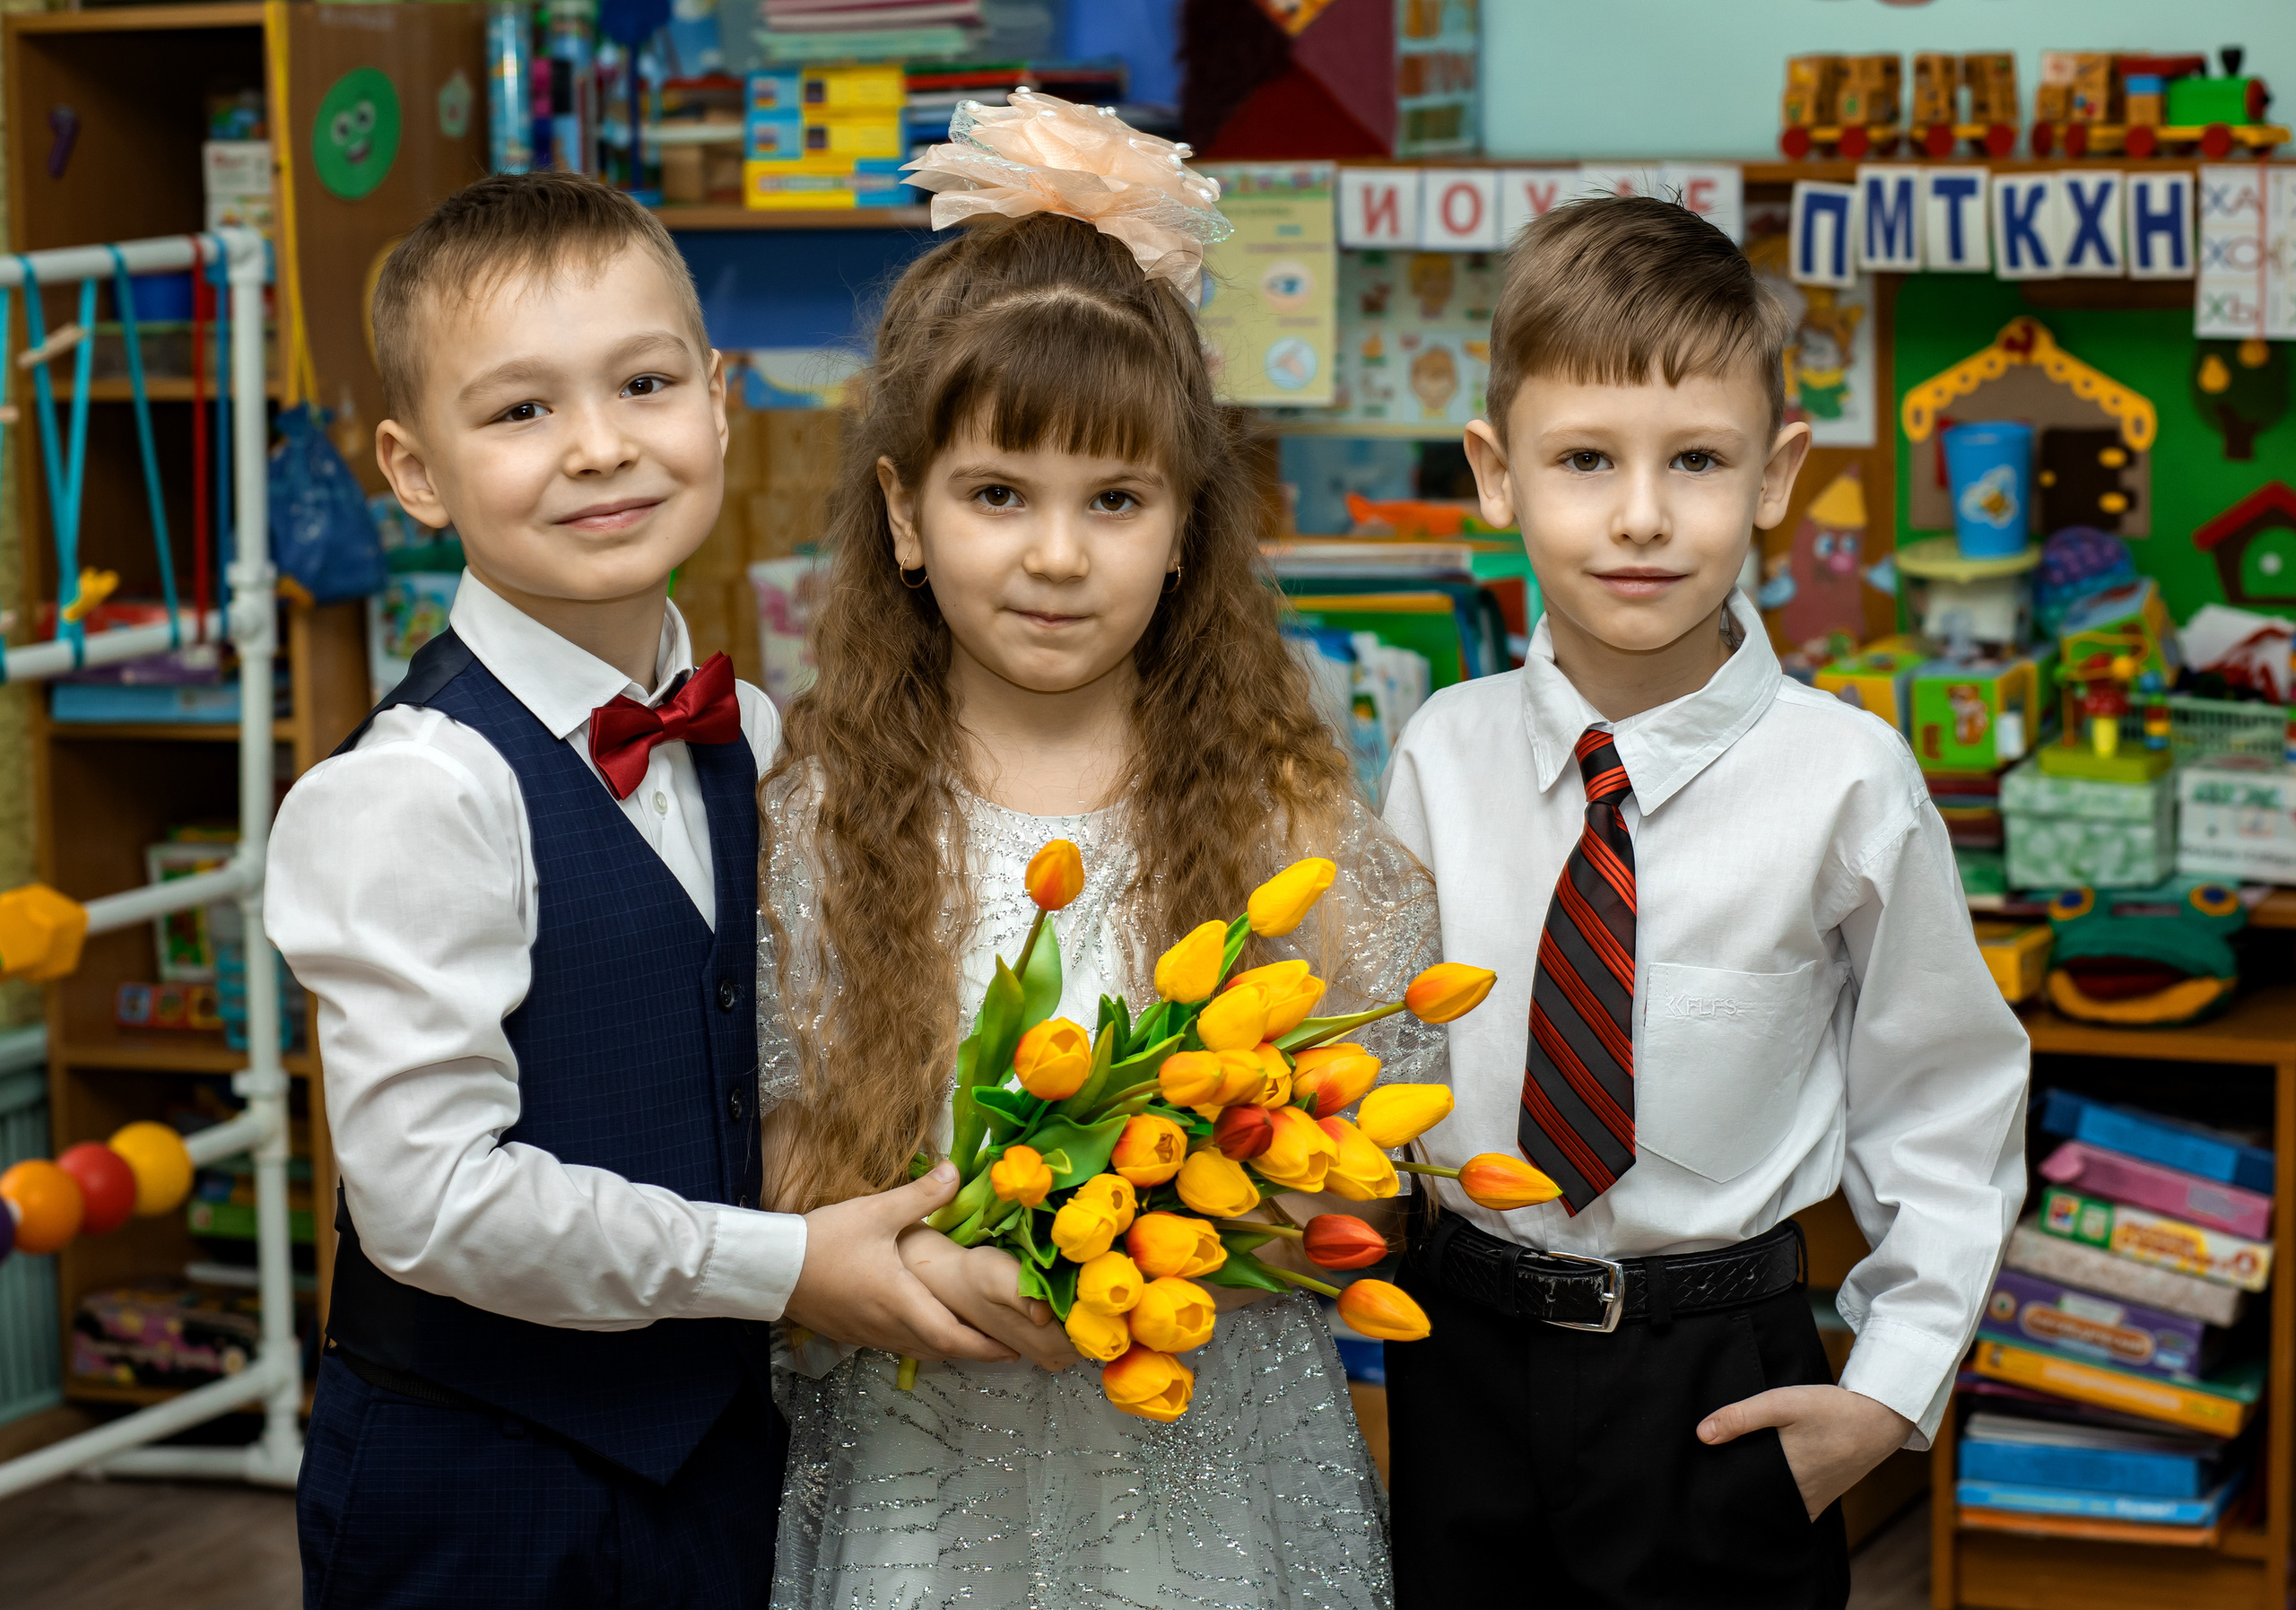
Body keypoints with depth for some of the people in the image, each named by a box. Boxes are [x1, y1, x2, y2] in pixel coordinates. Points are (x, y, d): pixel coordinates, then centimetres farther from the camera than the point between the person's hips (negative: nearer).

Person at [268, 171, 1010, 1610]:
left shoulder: (750, 744, 3)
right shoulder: (416, 797, -20)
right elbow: (431, 1192, -23)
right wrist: (779, 1268, -18)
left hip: (723, 1445, 6)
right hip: (476, 1494, -6)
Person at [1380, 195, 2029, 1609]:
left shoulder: (1846, 780, -14)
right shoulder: (1445, 754, -6)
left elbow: (1948, 1097, -4)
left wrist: (1893, 1391, -7)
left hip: (1717, 1383, -2)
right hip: (1463, 1352, 3)